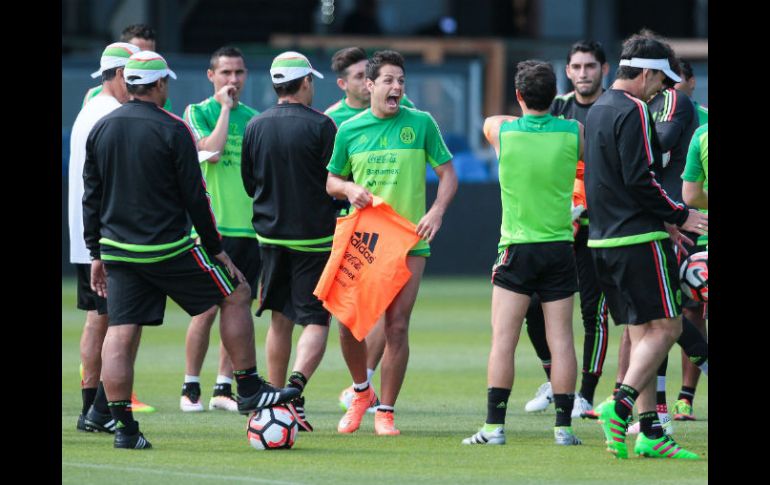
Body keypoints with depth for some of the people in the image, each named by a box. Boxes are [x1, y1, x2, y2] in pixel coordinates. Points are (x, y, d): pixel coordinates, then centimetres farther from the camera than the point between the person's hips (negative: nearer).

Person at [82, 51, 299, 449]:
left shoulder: (101, 129, 6)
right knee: (236, 294, 11)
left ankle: (124, 427, -2)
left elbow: (91, 196, 10)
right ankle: (249, 390, 12)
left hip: (118, 250, 5)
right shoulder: (172, 130, -9)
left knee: (121, 334, 4)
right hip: (168, 249, -5)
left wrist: (96, 253, 17)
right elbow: (194, 197, -8)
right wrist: (216, 249, 1)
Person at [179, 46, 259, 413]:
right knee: (207, 308, -6)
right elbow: (211, 151, -18)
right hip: (213, 225, -5)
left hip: (250, 227, 5)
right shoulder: (197, 113, 0)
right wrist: (225, 107, -11)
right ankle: (190, 387, 5)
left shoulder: (254, 118, 14)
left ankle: (223, 388, 9)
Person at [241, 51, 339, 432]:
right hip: (314, 237, -4)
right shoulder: (320, 125, -12)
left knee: (279, 320, 14)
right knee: (316, 320, -1)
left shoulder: (255, 126, 2)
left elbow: (248, 182, 11)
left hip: (270, 234, 4)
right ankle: (296, 384, -25)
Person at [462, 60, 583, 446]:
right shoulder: (574, 133, -4)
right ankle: (563, 426, 1)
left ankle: (495, 425, -5)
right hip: (560, 246, 2)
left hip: (516, 248, -1)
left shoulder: (500, 129, -6)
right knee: (561, 339, 2)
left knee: (503, 340, -1)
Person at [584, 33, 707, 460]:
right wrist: (679, 216, -7)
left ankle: (649, 431, 6)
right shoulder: (632, 111, -13)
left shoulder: (598, 110, 17)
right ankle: (620, 407, -20)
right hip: (638, 239, -9)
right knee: (665, 328, -7)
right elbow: (640, 179, -19)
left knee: (641, 333, 9)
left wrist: (660, 221, 22)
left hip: (605, 241, 9)